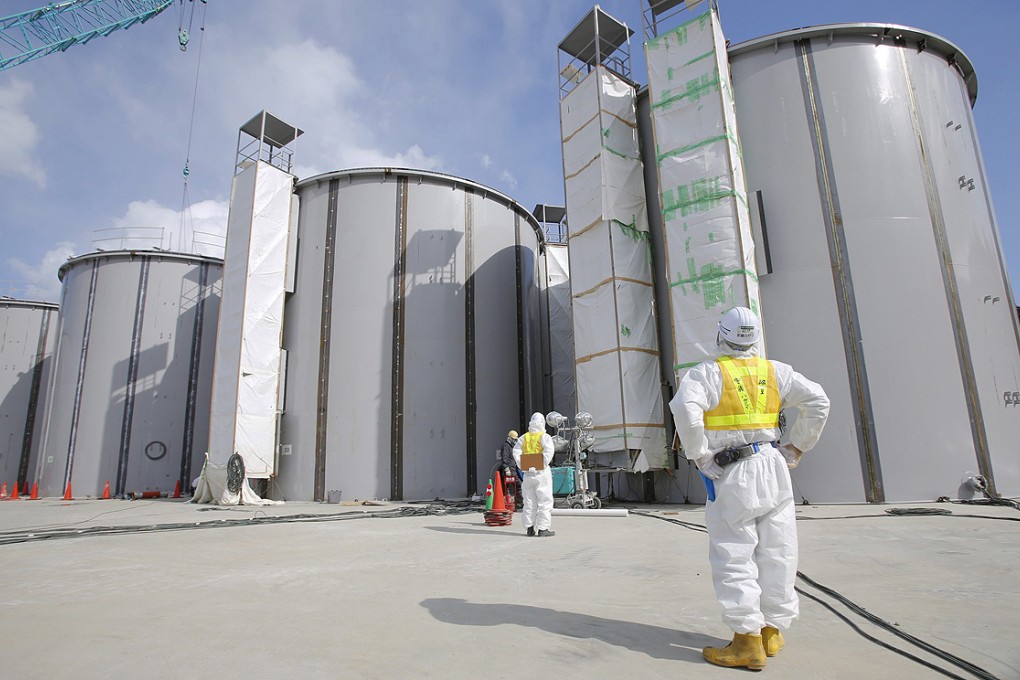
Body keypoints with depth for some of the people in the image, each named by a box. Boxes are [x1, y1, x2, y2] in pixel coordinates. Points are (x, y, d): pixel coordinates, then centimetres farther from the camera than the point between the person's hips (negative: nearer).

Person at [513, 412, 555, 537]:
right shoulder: (545, 437, -4)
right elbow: (549, 451, -19)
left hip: (528, 473, 4)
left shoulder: (524, 437, 9)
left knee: (529, 502, 12)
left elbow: (516, 452, -1)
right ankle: (543, 529, -1)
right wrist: (543, 465, -14)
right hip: (541, 473, -4)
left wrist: (522, 466, -3)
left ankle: (530, 528, 15)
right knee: (544, 500, 1)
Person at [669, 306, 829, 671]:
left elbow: (685, 408, -23)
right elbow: (818, 401, 5)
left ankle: (748, 641, 3)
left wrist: (701, 458, -14)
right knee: (776, 553, 13)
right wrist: (795, 449, 8)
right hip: (773, 468, 5)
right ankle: (772, 631, 24)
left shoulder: (707, 372, -6)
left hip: (731, 475, -5)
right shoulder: (775, 371, 8)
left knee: (734, 557, 1)